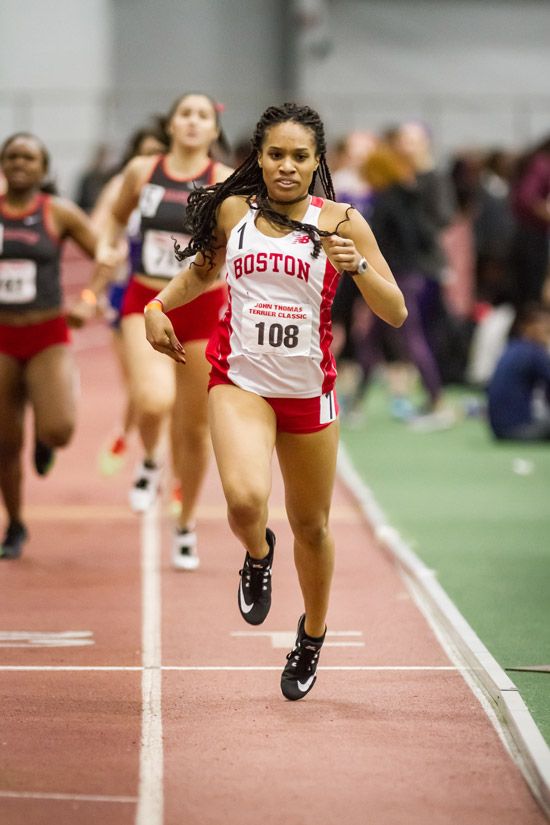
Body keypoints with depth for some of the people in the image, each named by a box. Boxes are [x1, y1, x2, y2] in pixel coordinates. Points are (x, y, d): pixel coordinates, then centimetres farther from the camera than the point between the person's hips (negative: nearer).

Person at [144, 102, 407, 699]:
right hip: (239, 382, 0)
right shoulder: (232, 211, 1)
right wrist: (159, 306, 9)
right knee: (245, 500, -27)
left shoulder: (340, 222, -4)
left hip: (309, 391, 1)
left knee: (310, 525, 13)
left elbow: (395, 314, -7)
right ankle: (257, 556, 11)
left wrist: (357, 266, -23)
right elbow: (204, 270, 23)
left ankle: (312, 635, 40)